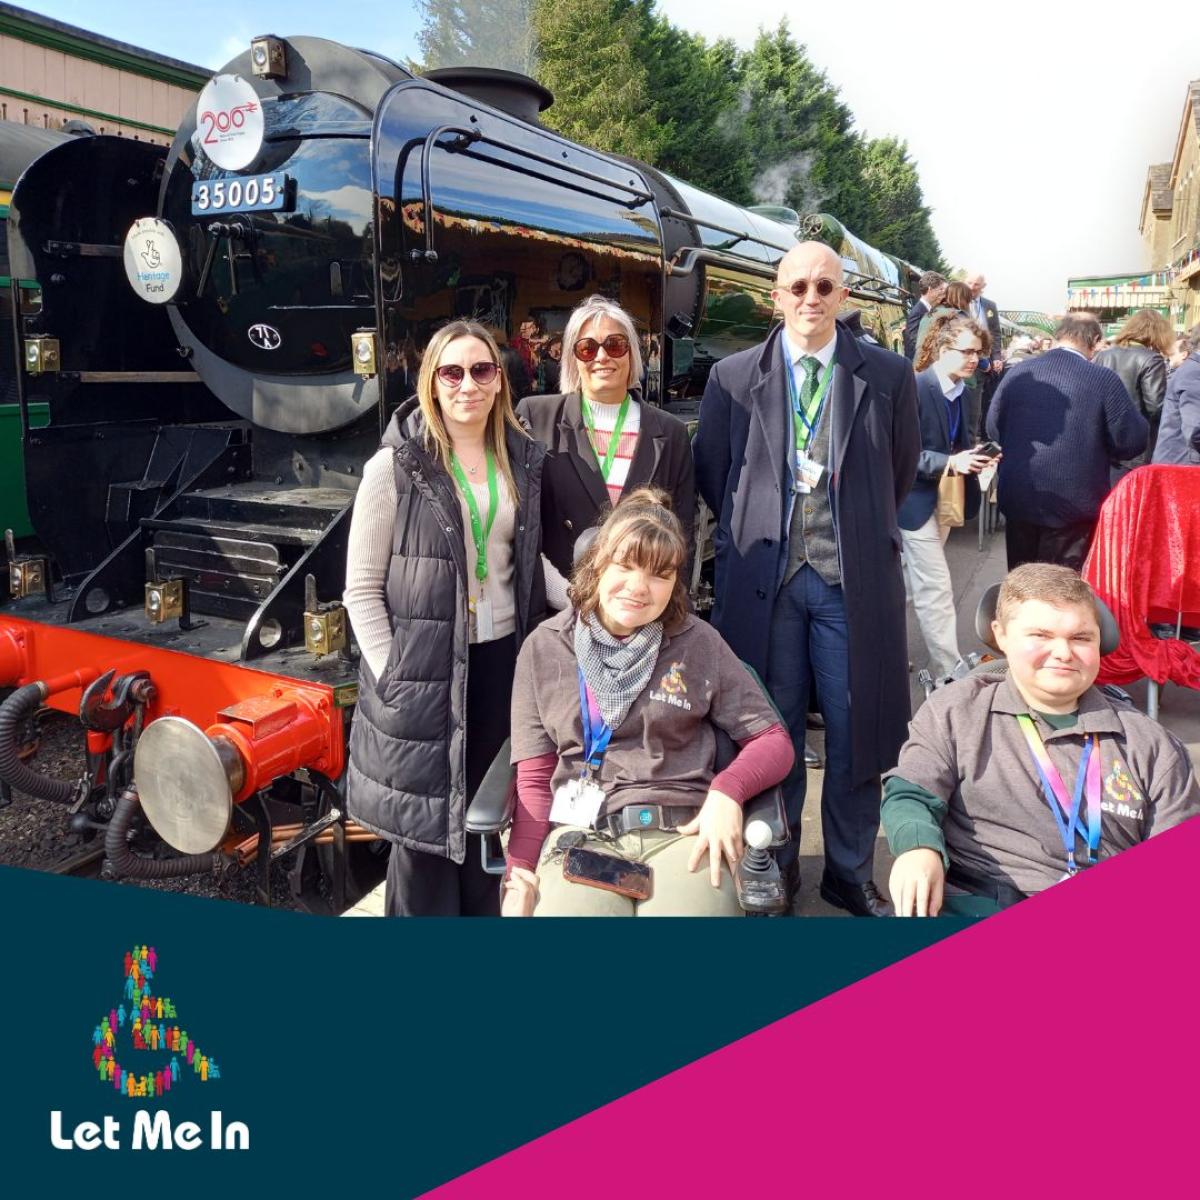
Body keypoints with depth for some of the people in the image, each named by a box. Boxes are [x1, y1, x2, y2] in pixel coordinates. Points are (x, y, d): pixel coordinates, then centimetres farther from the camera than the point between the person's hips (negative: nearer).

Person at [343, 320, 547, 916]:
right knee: (424, 826, 7)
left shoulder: (523, 462, 7)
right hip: (423, 672, -4)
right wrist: (392, 679, -12)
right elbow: (362, 590, -6)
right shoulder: (394, 467, -7)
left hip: (503, 660, 4)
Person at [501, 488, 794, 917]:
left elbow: (773, 741, 9)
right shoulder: (545, 647, 8)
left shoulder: (698, 643, 7)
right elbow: (534, 778, 8)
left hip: (685, 830, 1)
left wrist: (727, 790, -11)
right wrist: (521, 872, -5)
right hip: (581, 833, 0)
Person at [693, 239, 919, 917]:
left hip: (854, 578, 0)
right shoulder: (733, 377, 3)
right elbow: (711, 473, 12)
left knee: (856, 731, 6)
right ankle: (776, 863, 28)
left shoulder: (889, 376, 3)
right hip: (765, 577, 0)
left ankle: (851, 873, 24)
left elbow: (902, 472, 14)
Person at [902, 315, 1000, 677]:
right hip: (918, 500, -8)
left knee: (912, 581, 18)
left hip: (947, 499, 8)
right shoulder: (914, 389, -18)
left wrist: (977, 457, -6)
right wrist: (950, 462, -30)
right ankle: (950, 672, 1)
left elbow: (962, 445, 15)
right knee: (935, 589, -5)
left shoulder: (963, 393, 8)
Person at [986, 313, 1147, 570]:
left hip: (1018, 500, 4)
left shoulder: (1018, 373, -1)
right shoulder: (1105, 379, -12)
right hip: (1073, 504, -3)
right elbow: (1131, 442, -8)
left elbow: (993, 429, 9)